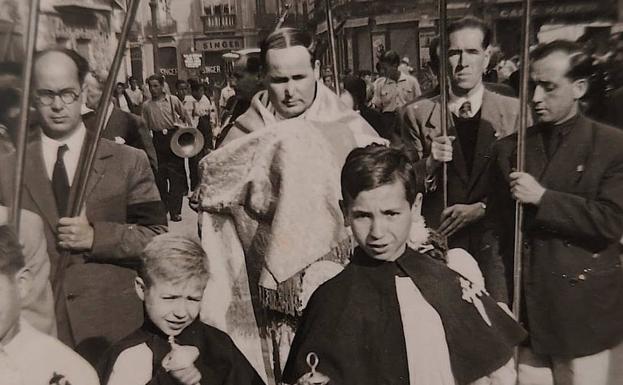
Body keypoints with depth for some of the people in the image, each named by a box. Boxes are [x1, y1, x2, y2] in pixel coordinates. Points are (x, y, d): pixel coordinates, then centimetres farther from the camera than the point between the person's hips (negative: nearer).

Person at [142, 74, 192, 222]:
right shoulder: (146, 105, 7)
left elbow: (185, 116, 8)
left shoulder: (173, 100, 2)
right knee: (159, 175, 6)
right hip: (158, 140, 2)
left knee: (176, 175, -3)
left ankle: (175, 211, 3)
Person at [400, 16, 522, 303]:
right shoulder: (418, 114, 0)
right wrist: (429, 164, -18)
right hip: (438, 241, 0)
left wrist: (481, 208, -11)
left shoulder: (513, 112, 1)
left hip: (495, 241, 1)